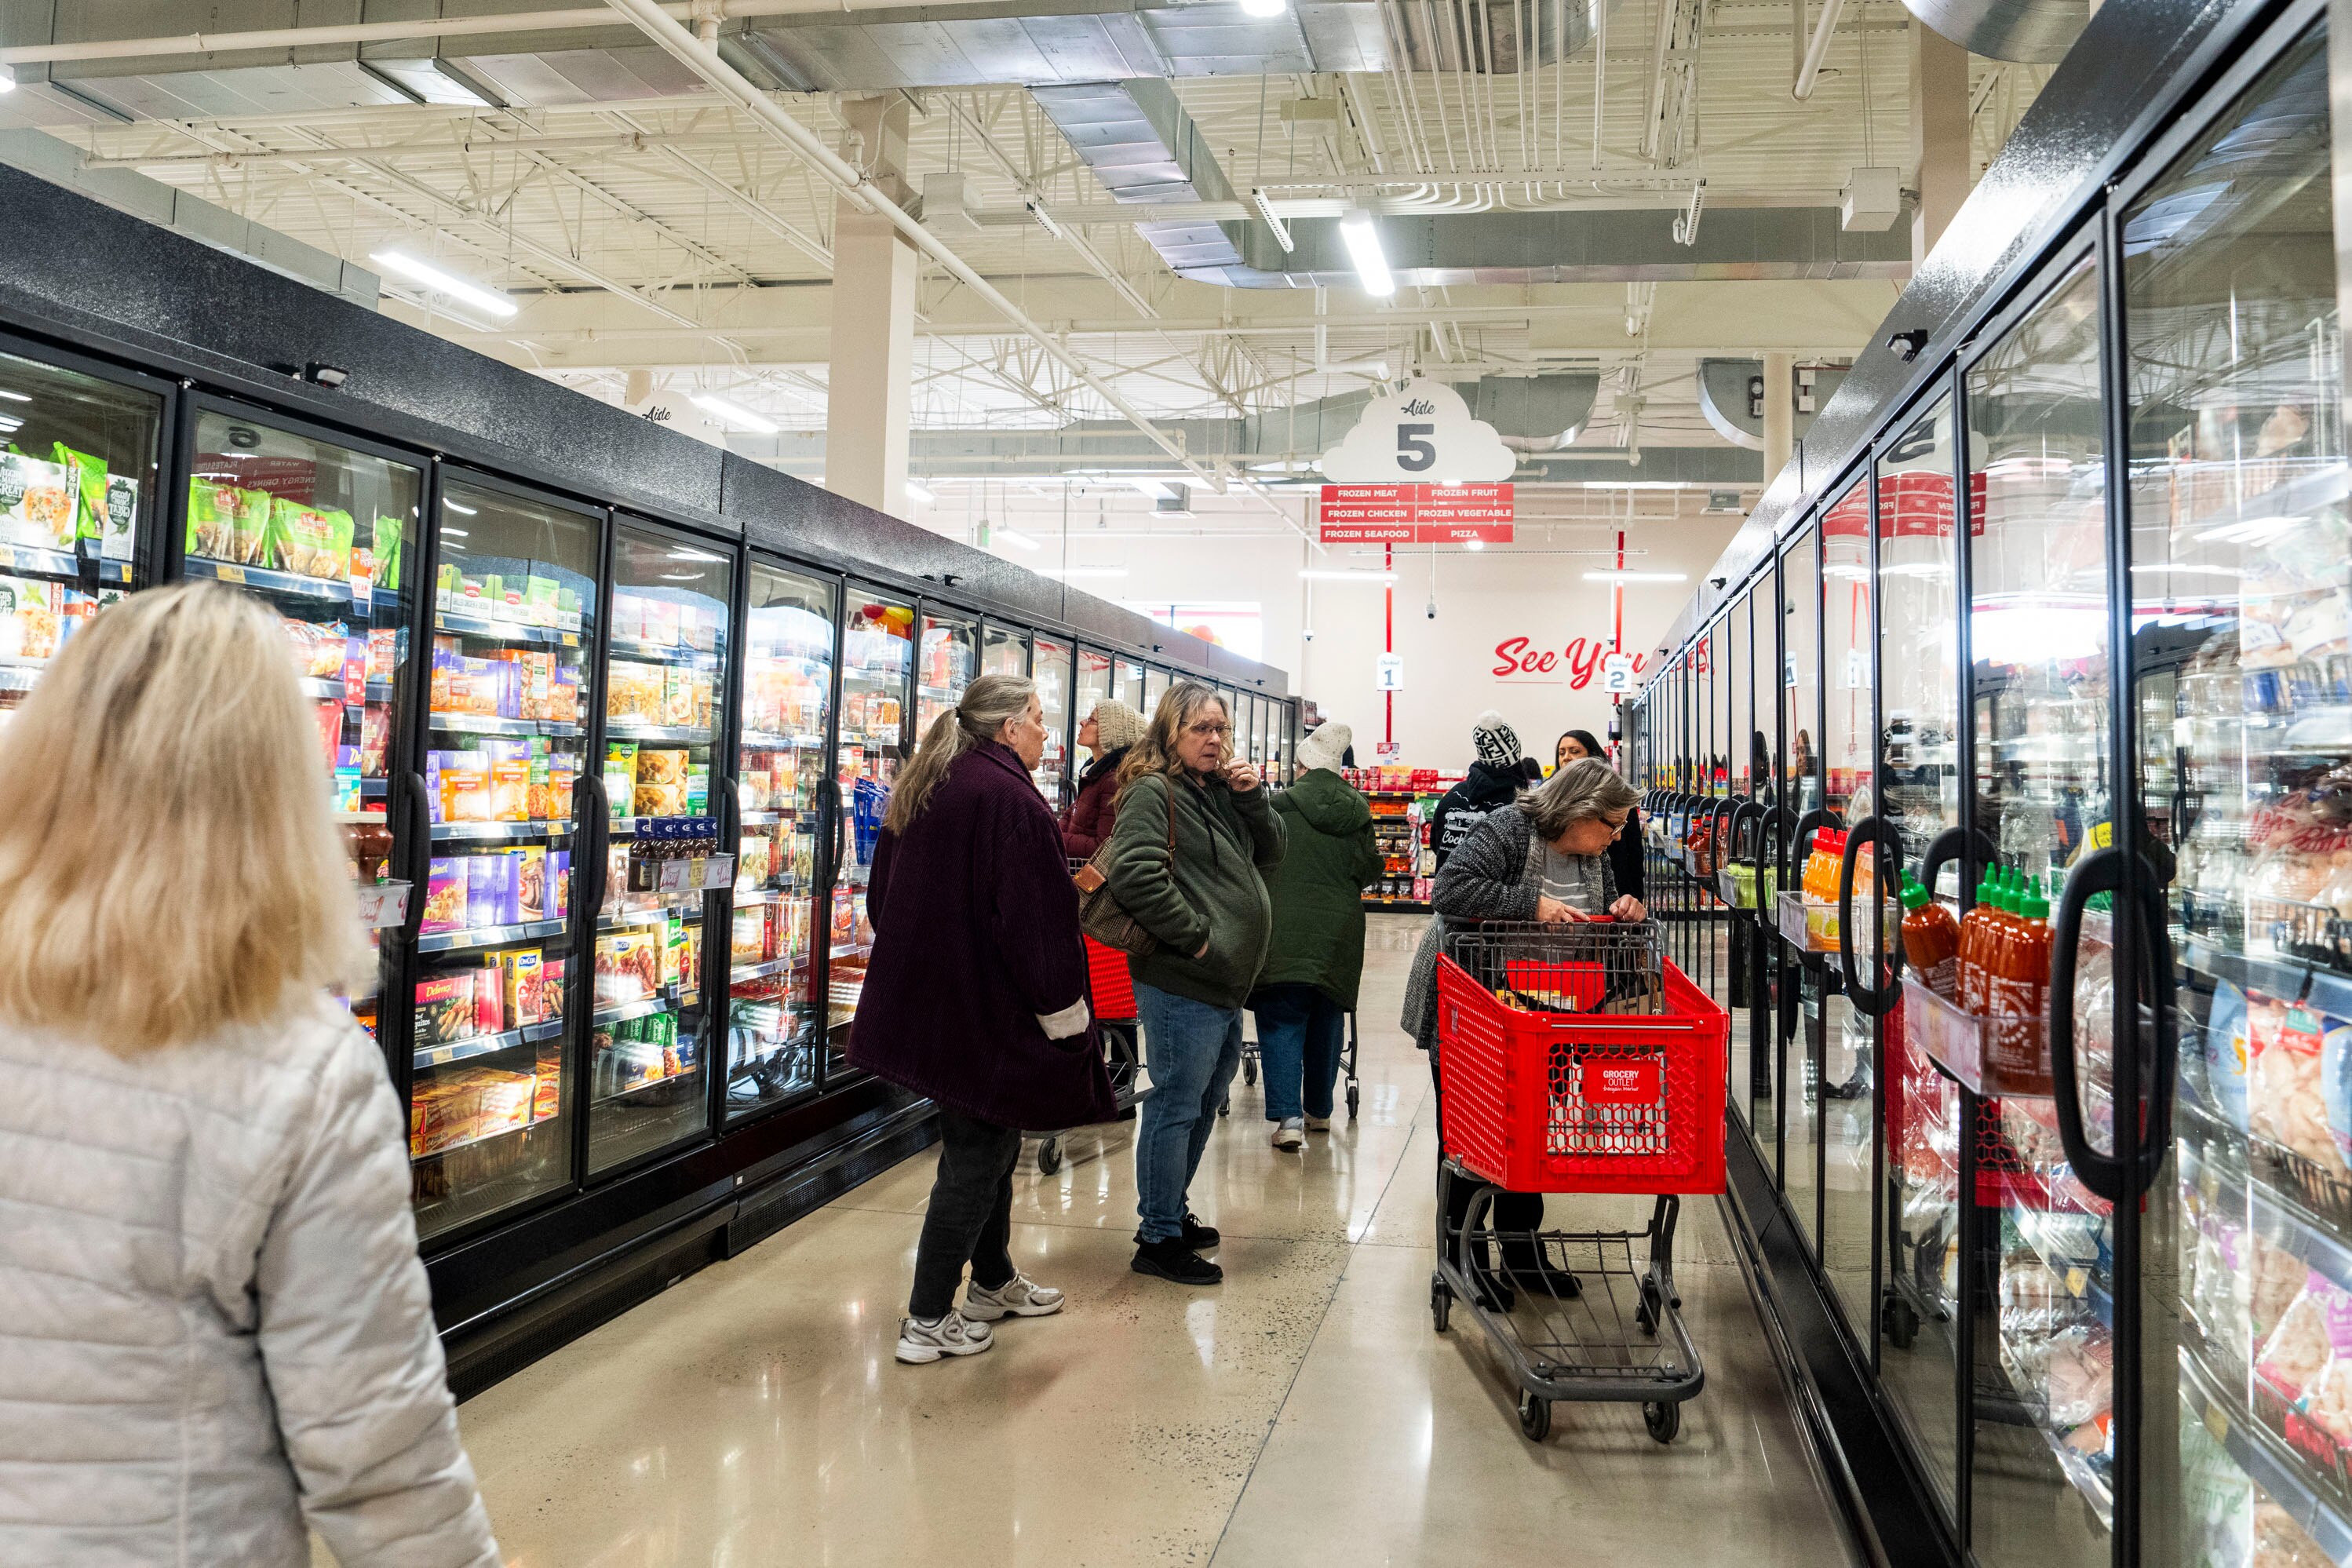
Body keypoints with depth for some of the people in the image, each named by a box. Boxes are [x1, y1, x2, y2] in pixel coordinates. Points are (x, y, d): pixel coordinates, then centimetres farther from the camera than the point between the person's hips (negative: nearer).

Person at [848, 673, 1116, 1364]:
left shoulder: (922, 793, 11)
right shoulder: (1009, 797, -19)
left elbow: (883, 896, 18)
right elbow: (1037, 919, -21)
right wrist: (1065, 1014, -15)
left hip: (925, 1004, 10)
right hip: (985, 1011, -9)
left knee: (988, 1141, 21)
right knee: (975, 1156, 0)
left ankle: (994, 1283, 35)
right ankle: (928, 1322, 6)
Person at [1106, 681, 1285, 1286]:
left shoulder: (1220, 790, 15)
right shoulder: (1153, 792, -12)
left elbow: (1270, 855, 17)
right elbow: (1134, 874, -25)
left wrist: (1252, 799, 0)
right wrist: (1193, 935, -19)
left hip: (1226, 981, 9)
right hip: (1181, 984, -9)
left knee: (1204, 1103, 19)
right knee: (1176, 1105, -2)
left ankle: (1172, 1211, 33)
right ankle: (1158, 1238, 9)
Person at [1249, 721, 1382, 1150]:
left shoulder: (1280, 805, -7)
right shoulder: (1358, 810, 4)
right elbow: (1370, 868, 10)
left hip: (1285, 932, -4)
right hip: (1339, 934, 4)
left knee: (1282, 1023, 0)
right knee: (1326, 1022, 17)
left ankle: (1287, 1116, -12)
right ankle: (1319, 1110, 29)